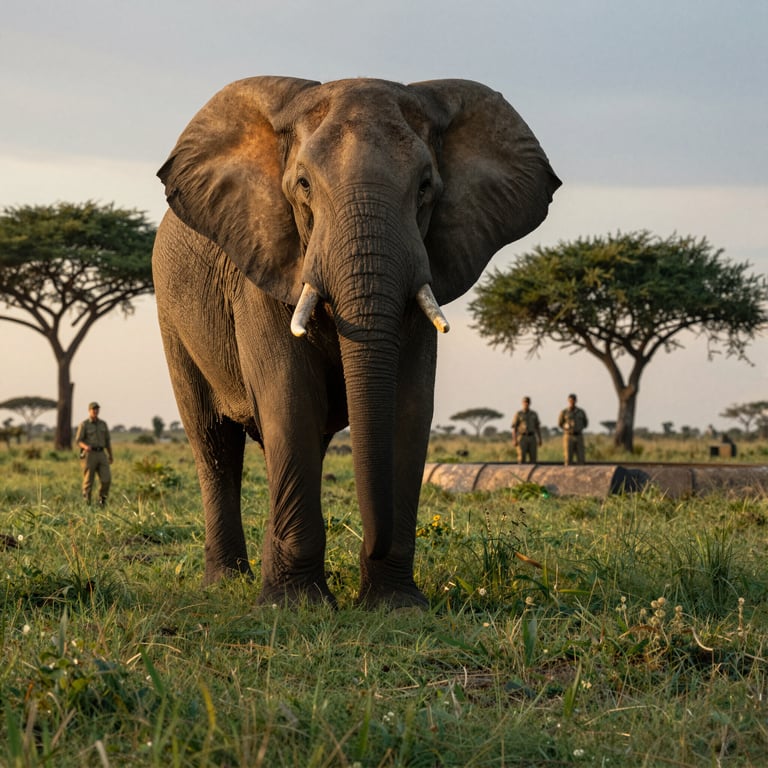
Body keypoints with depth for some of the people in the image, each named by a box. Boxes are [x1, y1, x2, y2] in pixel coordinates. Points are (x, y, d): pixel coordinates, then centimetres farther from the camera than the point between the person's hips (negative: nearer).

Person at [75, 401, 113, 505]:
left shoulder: (103, 424, 12)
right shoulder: (84, 424, -3)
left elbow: (107, 440, 18)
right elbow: (78, 441, -8)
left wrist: (111, 456, 19)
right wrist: (85, 446, -30)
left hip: (101, 454, 4)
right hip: (88, 455, -4)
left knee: (106, 479, -9)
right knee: (88, 481, -2)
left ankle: (102, 499, 14)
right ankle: (87, 504, 8)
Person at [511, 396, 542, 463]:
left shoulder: (534, 414, 11)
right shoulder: (518, 414, 0)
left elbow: (538, 428, 13)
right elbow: (514, 428, -3)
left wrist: (540, 439, 5)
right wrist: (514, 440, -12)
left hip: (532, 438, 4)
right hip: (522, 438, -3)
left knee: (533, 458, -1)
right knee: (522, 458, -8)